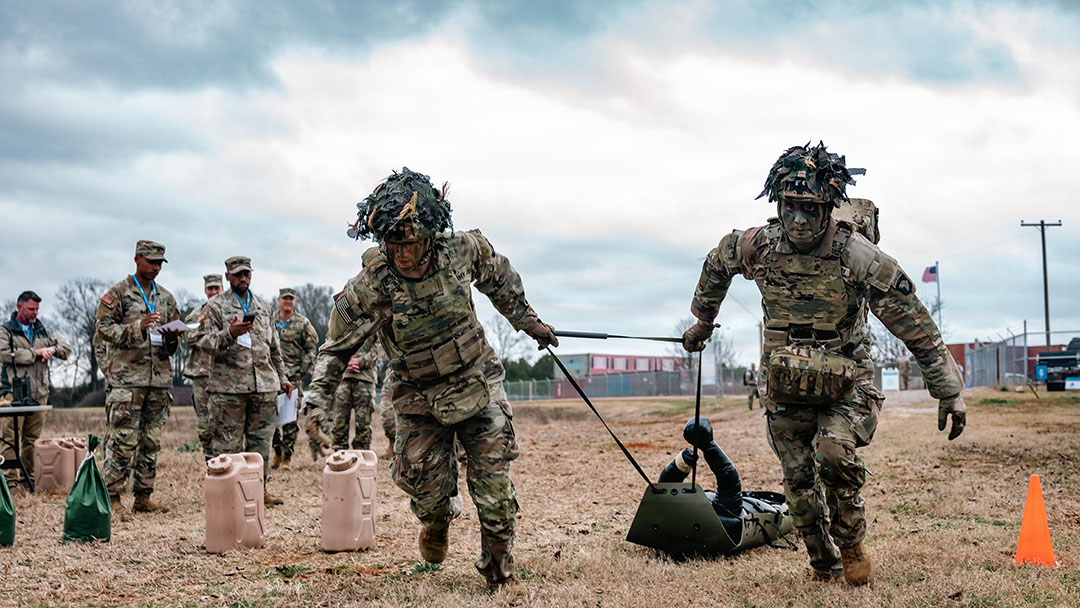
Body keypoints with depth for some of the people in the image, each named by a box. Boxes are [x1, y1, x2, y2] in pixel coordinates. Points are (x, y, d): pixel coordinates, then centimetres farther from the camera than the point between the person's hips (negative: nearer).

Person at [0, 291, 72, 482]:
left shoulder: (42, 331, 20)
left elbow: (66, 347, 19)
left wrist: (53, 349, -4)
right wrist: (34, 353, -8)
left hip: (39, 393, 5)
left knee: (33, 438, 8)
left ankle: (30, 477, 14)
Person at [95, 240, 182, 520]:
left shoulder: (166, 297, 16)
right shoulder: (118, 294, 0)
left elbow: (176, 337, 20)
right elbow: (104, 328, -7)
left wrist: (171, 338, -3)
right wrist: (137, 327, -19)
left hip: (159, 376, 6)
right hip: (126, 377, -6)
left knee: (151, 441, 8)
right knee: (122, 440, -8)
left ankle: (143, 497, 16)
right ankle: (113, 498, -2)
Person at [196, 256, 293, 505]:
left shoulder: (263, 306, 18)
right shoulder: (215, 306, 3)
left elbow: (274, 347, 24)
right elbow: (205, 342, -7)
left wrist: (282, 378, 22)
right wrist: (230, 333, -24)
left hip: (265, 386, 4)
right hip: (227, 386, -4)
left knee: (261, 439, 8)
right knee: (228, 442, -2)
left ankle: (259, 487, 16)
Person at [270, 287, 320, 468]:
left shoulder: (302, 323, 4)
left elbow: (312, 347, 5)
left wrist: (304, 367, -3)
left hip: (293, 374, -3)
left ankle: (287, 456, 2)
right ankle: (277, 453, 14)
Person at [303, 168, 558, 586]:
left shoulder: (462, 251, -15)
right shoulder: (368, 287, -20)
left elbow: (499, 278, 8)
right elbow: (339, 343, -6)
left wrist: (528, 321, 17)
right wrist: (318, 394, -14)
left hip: (478, 384, 1)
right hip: (420, 400, 0)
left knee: (493, 487, -1)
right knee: (429, 491, 3)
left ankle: (497, 565, 22)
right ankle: (439, 519, 42)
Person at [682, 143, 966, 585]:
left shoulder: (858, 257, -23)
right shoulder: (757, 246, -13)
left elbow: (915, 326, -17)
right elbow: (716, 264, 11)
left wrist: (949, 391, -17)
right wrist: (702, 322, 23)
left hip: (846, 385, -3)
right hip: (784, 387, 3)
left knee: (835, 451, -27)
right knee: (798, 481, 5)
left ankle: (851, 543, -1)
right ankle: (823, 561, 29)